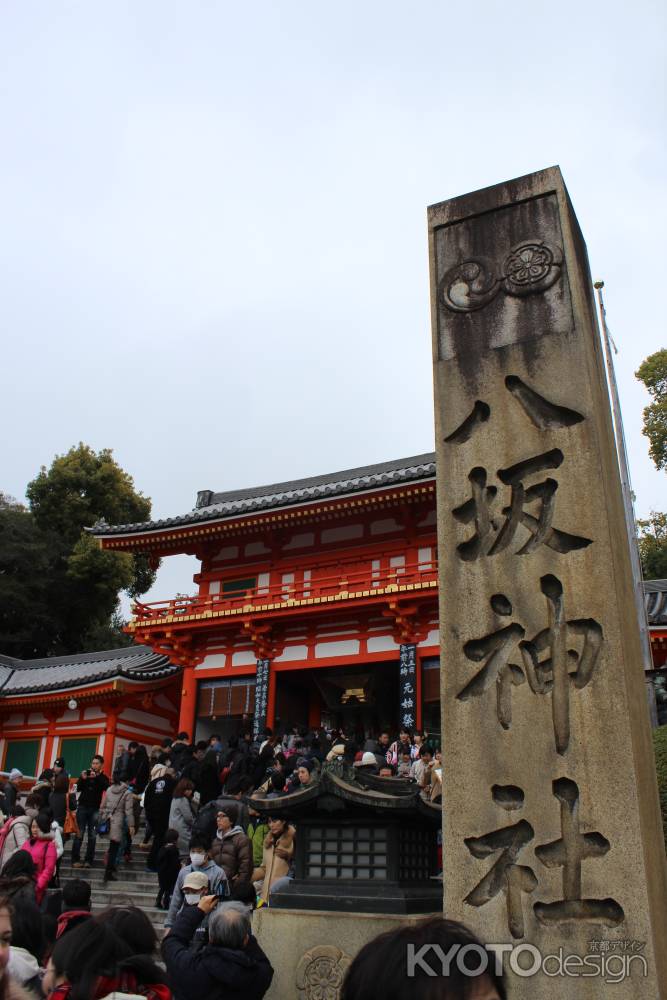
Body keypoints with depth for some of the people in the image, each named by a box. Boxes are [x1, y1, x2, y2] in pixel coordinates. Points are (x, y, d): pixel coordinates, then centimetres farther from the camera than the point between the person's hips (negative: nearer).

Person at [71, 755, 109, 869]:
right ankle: (75, 860, -2)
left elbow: (106, 787, -13)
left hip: (95, 809, 0)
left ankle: (88, 860, 2)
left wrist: (96, 777, -25)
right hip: (82, 807, 0)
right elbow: (78, 788, 1)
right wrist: (83, 779, -18)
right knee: (79, 834, -4)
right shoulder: (86, 773, 8)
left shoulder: (103, 778, 6)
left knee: (92, 836, -2)